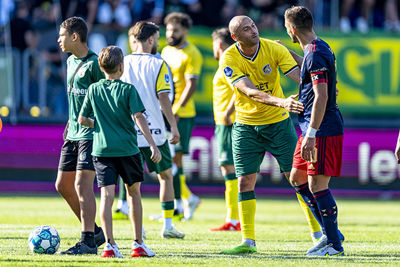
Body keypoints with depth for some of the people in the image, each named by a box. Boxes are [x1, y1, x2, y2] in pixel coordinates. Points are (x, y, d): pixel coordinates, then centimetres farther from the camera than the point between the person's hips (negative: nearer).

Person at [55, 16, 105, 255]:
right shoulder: (71, 62, 14)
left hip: (92, 134, -10)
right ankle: (95, 231, 20)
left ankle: (88, 242, -12)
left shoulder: (94, 63, -13)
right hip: (74, 134, 10)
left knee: (82, 183, -15)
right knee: (63, 185, 9)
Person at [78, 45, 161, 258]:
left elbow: (82, 120, 8)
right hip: (127, 149, -1)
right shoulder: (128, 90, -4)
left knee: (107, 194, -5)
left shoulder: (94, 89, 5)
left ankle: (110, 244, -18)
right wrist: (153, 145, -14)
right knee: (134, 192, 15)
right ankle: (138, 244, 18)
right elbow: (139, 117, -13)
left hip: (102, 150, 1)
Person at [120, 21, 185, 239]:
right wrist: (174, 126, -5)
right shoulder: (157, 65, -7)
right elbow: (163, 98, -11)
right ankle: (167, 225, 10)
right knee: (165, 176, 12)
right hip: (154, 131, -3)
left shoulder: (123, 63, 4)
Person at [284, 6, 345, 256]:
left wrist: (311, 135, -24)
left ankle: (334, 244, -1)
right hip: (316, 129, 10)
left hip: (323, 130, -10)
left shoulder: (316, 54, -18)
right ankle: (331, 232, 18)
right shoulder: (319, 49, 13)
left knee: (317, 184, -7)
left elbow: (322, 97, -23)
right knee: (297, 177, 15)